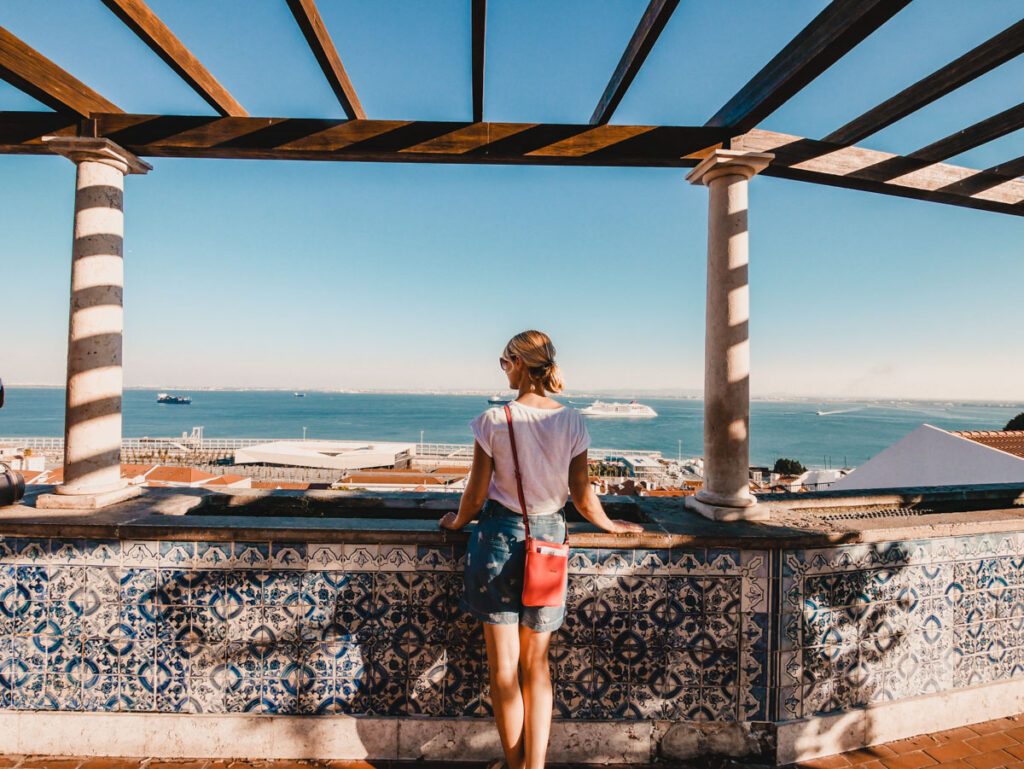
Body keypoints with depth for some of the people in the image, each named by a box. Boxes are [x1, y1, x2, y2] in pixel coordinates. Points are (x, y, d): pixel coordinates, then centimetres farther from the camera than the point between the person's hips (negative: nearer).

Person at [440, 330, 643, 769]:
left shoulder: (493, 420, -12)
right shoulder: (572, 422, -4)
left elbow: (477, 494, -6)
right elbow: (583, 497, 0)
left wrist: (458, 521, 15)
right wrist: (612, 526, 19)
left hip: (499, 536, -3)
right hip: (548, 537, 3)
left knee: (503, 666, 12)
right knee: (536, 664, 18)